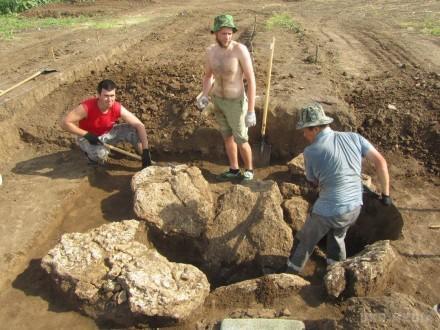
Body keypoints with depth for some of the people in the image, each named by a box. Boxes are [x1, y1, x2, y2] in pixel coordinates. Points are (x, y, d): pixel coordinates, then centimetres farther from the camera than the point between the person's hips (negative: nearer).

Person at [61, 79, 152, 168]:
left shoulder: (118, 108, -25)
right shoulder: (87, 107, -32)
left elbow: (139, 125, -24)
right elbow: (65, 123, -28)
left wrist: (145, 151, -30)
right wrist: (86, 134, -32)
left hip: (108, 133, 3)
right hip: (88, 137, -3)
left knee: (134, 131, -19)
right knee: (101, 153, -37)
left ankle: (147, 165, -4)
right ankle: (92, 154, 3)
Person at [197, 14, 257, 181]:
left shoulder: (240, 49, -25)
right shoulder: (211, 50, -6)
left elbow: (251, 80, -23)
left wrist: (251, 111, -24)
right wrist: (204, 97, -9)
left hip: (235, 103, -6)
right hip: (218, 100, 6)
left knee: (240, 140, 6)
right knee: (227, 136, 18)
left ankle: (249, 169, 33)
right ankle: (234, 170, 37)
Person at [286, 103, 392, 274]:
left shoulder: (310, 152, -13)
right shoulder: (354, 137, -1)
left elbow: (314, 181, 1)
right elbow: (381, 162, -2)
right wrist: (385, 194, 6)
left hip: (327, 212, -5)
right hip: (355, 208, 5)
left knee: (303, 243, 19)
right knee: (337, 238, 33)